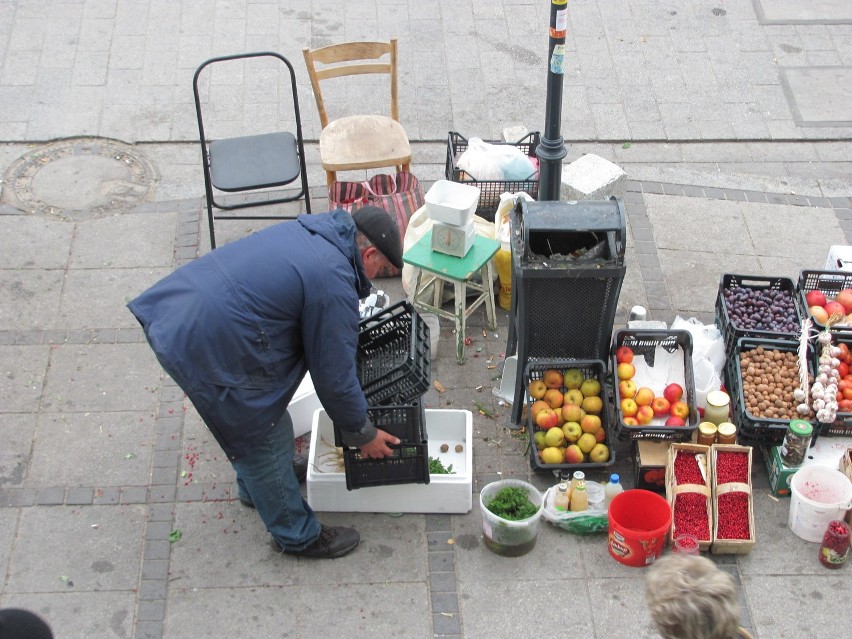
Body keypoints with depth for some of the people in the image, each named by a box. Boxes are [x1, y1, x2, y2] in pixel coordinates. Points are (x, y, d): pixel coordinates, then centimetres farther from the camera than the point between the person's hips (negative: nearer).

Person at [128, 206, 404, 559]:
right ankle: (298, 535, 30)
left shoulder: (309, 230, 12)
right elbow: (334, 376, -8)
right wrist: (363, 435, 8)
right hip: (204, 347, -10)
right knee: (263, 440, 10)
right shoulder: (334, 286, -16)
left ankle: (256, 487, 55)